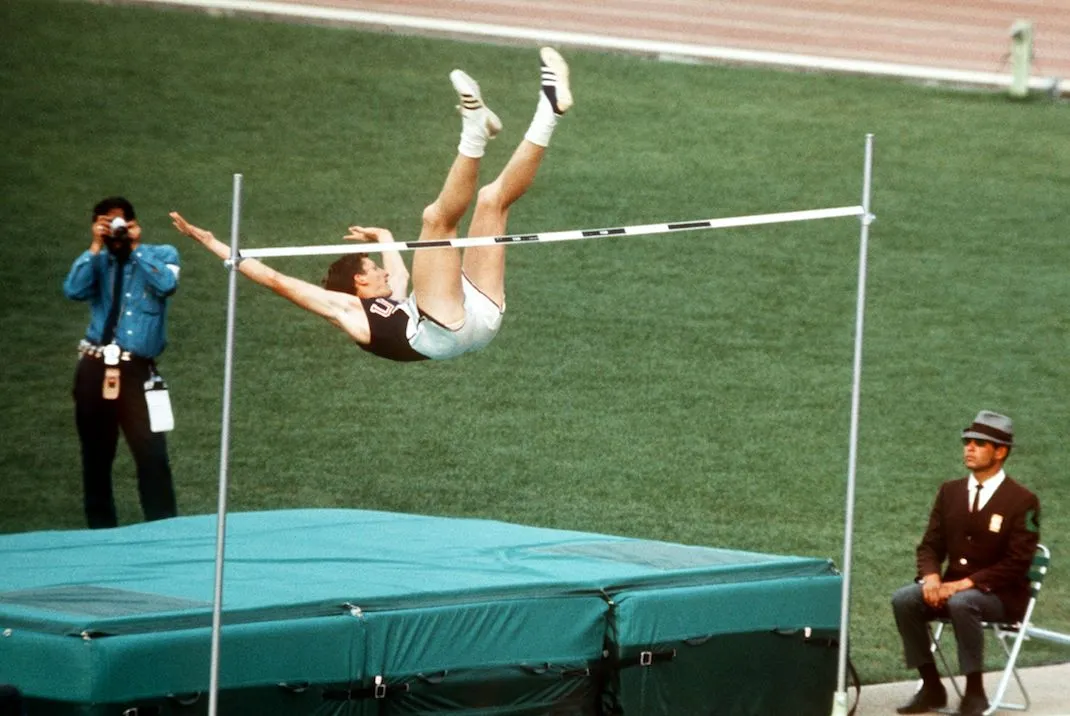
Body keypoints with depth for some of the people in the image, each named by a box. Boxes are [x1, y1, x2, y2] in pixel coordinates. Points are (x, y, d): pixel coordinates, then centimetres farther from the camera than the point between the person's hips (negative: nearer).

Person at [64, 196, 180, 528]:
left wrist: (135, 248, -10)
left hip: (137, 371, -2)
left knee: (152, 454, -12)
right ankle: (101, 531, 16)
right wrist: (96, 247, -9)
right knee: (96, 456, 8)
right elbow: (74, 290, -9)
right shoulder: (96, 262, 10)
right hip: (95, 369, 2)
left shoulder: (162, 255, 6)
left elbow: (166, 285, -15)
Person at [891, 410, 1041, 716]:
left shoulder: (1022, 501, -9)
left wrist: (965, 583, -23)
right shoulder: (950, 492, 9)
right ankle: (931, 688, -12)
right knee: (903, 600, -22)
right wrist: (931, 577, -15)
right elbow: (930, 546, 9)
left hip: (1001, 595, -6)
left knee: (961, 603, -38)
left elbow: (1016, 564, -14)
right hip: (953, 586, 6)